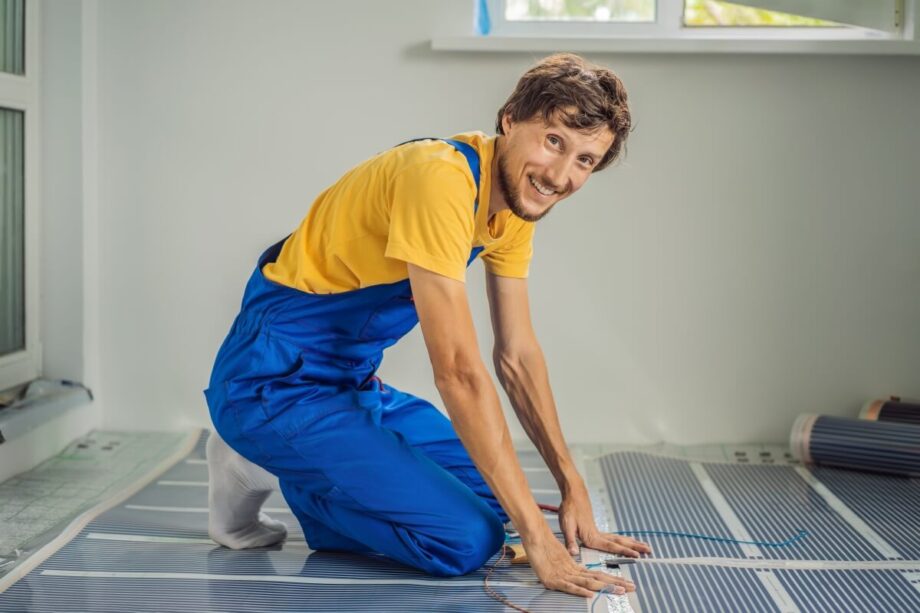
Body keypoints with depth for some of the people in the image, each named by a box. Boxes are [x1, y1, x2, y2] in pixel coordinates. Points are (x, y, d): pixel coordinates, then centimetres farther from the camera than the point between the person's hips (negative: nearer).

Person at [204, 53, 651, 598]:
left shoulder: (520, 192, 2)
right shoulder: (442, 179, -27)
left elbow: (517, 354, 8)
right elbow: (459, 370, -30)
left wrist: (572, 487, 4)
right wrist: (537, 538, -27)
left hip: (354, 386, 9)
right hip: (275, 385, -9)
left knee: (491, 491, 11)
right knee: (468, 540, -17)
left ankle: (294, 463, 13)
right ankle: (274, 472, -1)